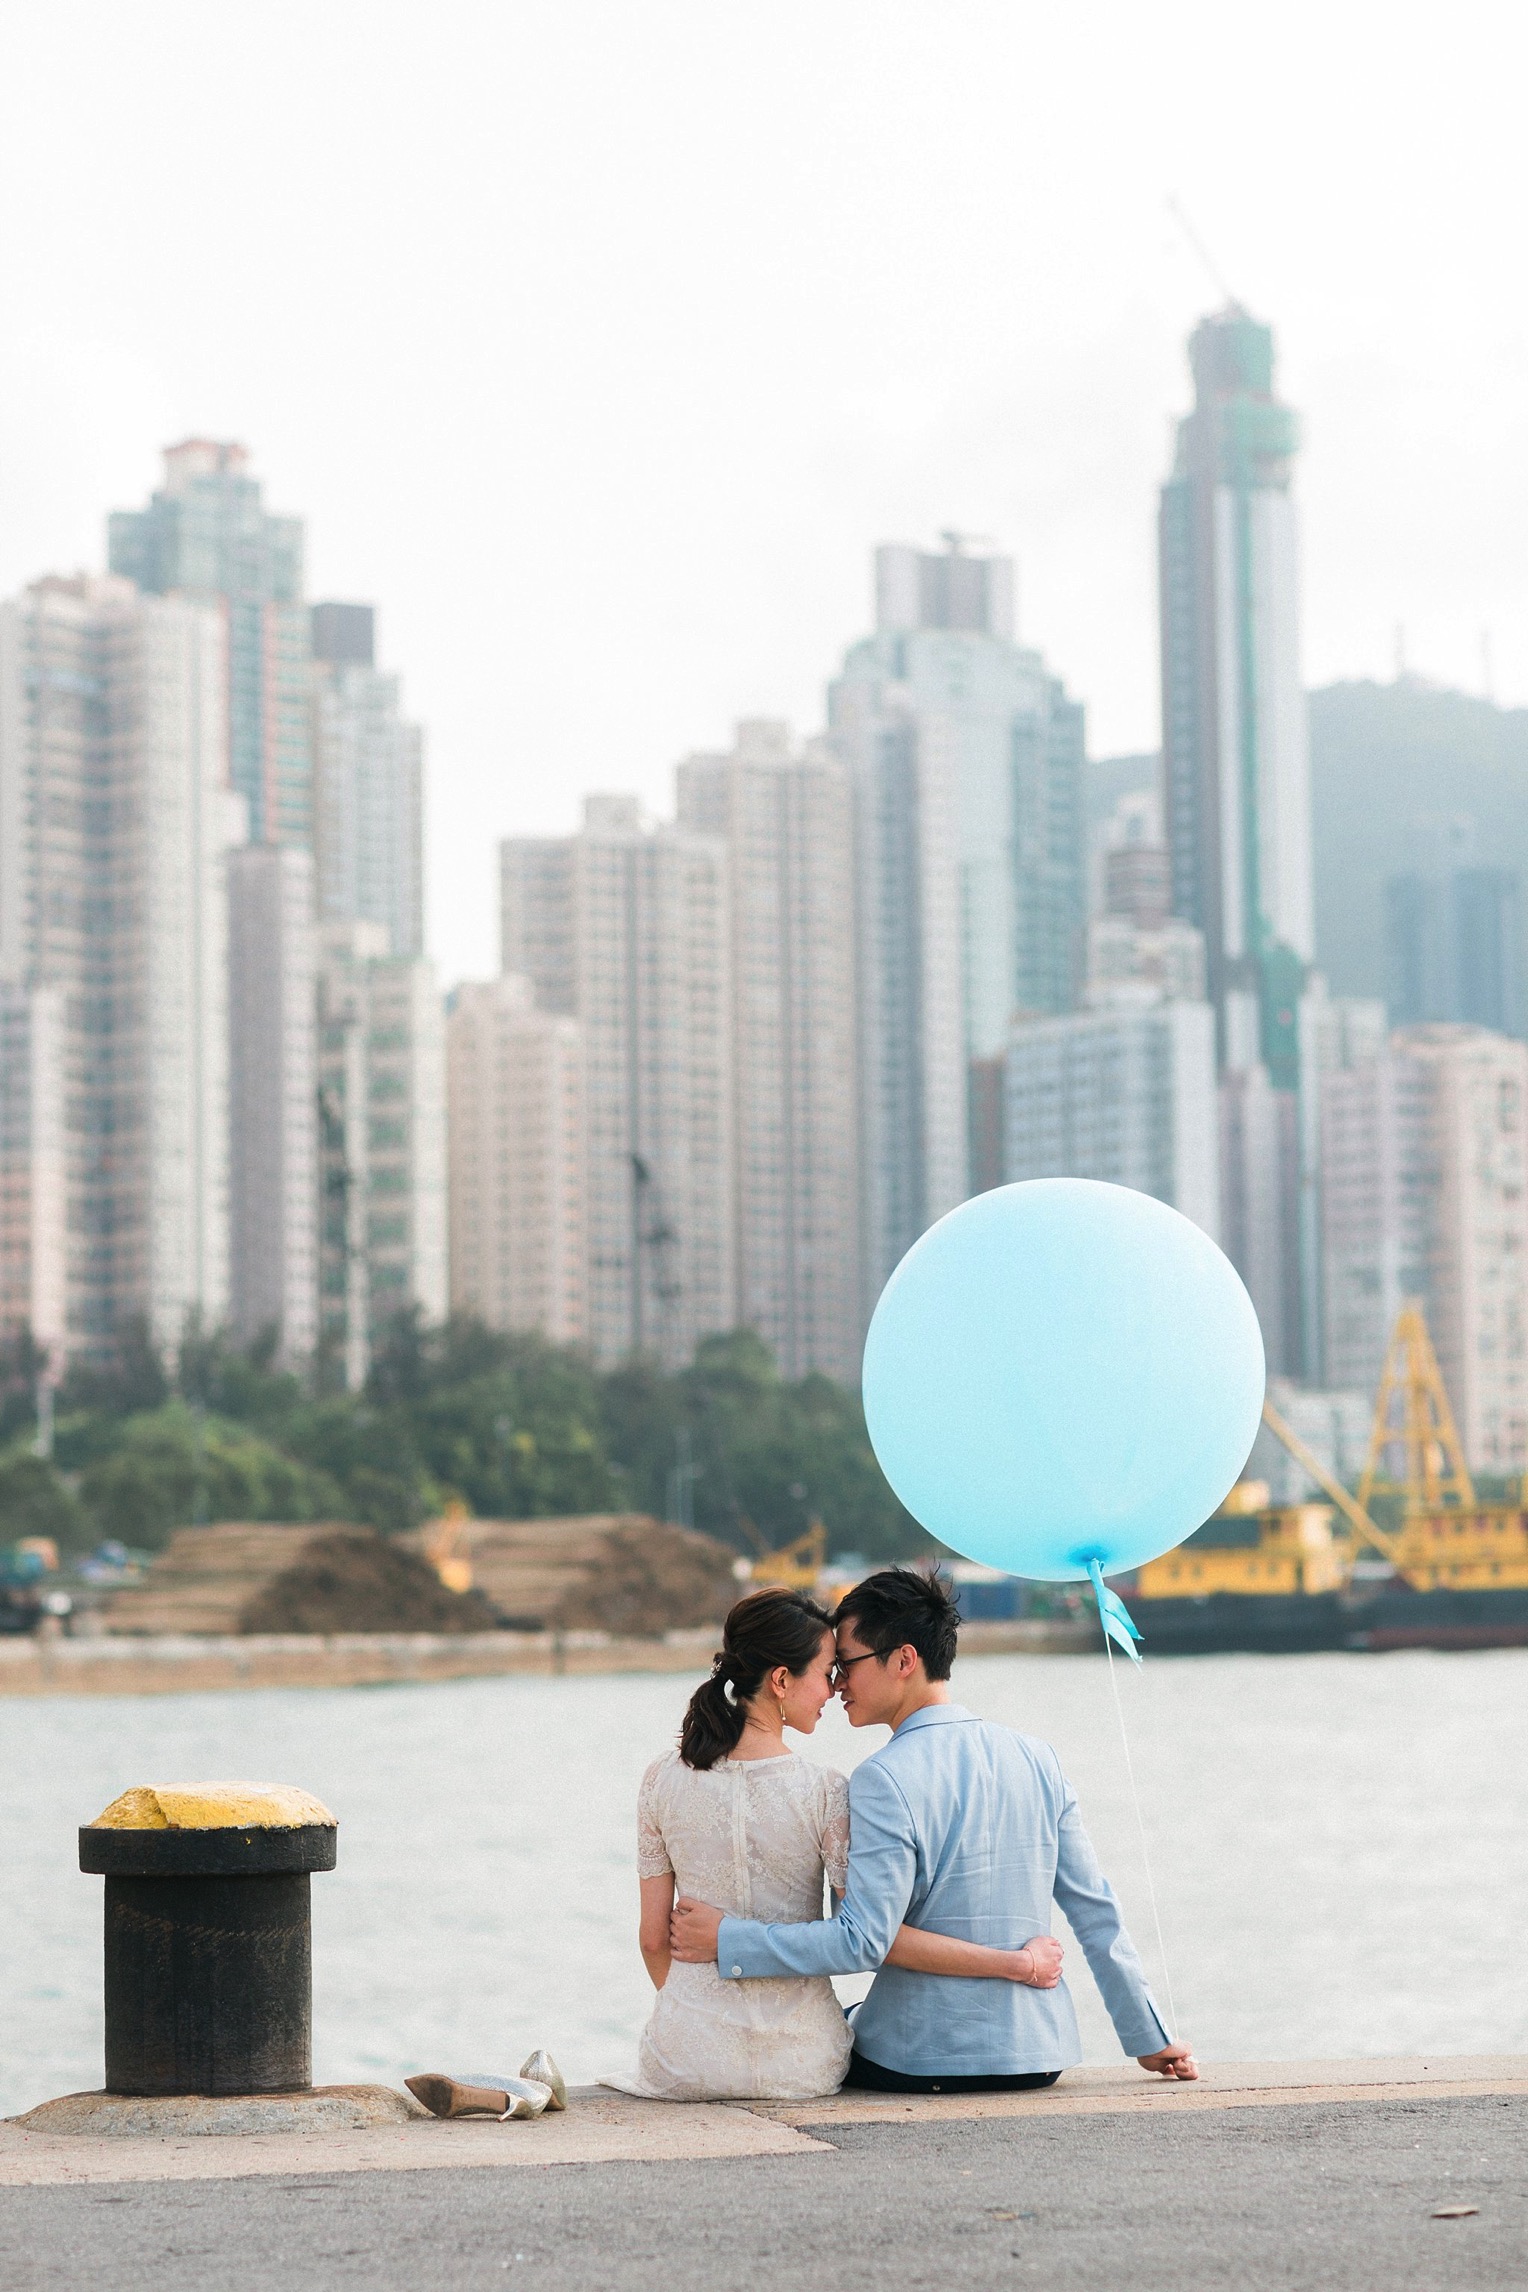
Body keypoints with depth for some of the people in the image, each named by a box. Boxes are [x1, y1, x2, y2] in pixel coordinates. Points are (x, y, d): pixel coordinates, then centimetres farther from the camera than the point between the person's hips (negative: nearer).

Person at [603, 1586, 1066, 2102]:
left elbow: (654, 1939, 3)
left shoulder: (662, 1782, -3)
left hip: (686, 2059, 2)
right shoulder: (824, 1793, -12)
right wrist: (1018, 1963, -7)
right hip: (798, 2061, -1)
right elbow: (879, 1938, -14)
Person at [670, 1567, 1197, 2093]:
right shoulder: (1036, 1759, 3)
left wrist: (726, 1940, -14)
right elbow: (1096, 1912, 6)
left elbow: (862, 1942, -19)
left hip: (924, 2065, -6)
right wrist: (1149, 2040, 13)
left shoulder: (886, 1779, -15)